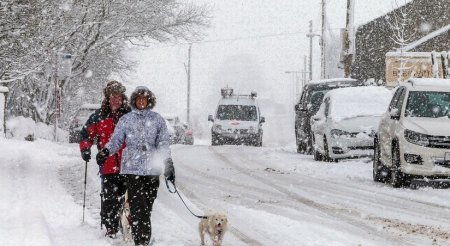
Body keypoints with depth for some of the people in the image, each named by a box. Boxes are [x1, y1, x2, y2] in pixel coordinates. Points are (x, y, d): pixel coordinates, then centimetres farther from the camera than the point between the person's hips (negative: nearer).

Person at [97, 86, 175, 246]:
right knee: (138, 207, -10)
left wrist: (168, 165, 3)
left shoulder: (157, 120, 10)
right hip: (132, 168, -1)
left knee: (147, 206, 3)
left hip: (152, 169, 1)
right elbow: (116, 140, 6)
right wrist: (106, 151, -13)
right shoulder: (126, 120, 9)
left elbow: (163, 144, 9)